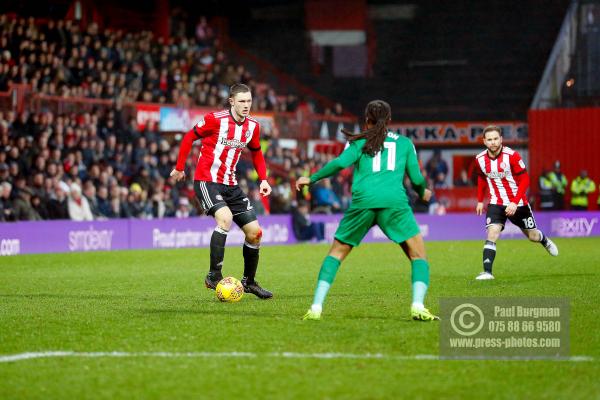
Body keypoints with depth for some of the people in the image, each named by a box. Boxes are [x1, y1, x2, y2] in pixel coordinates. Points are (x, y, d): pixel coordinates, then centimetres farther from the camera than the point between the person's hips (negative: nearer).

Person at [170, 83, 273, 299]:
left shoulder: (253, 126, 3)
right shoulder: (215, 119, -14)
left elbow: (256, 152, 20)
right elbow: (189, 137, -3)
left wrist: (263, 179, 8)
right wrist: (179, 167, 1)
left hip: (230, 184, 7)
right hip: (206, 181, -7)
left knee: (255, 232, 4)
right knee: (225, 218, -31)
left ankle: (249, 281, 23)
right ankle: (214, 276, -23)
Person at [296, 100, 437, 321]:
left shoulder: (360, 141, 17)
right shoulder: (404, 142, 21)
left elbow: (340, 163, 0)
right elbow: (416, 178, 18)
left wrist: (312, 178, 11)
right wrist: (423, 192, 41)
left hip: (363, 201, 1)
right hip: (394, 201, -1)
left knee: (336, 252, 15)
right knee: (418, 255, 7)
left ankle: (316, 307, 4)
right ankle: (418, 306, -15)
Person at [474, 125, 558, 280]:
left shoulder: (511, 156, -20)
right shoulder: (480, 159, -6)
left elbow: (524, 180, -16)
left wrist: (515, 202, -24)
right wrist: (480, 200, 15)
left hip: (518, 203, -2)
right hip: (496, 203, 2)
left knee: (532, 236, 15)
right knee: (492, 234, -20)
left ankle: (545, 241, 51)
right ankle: (487, 272, -23)